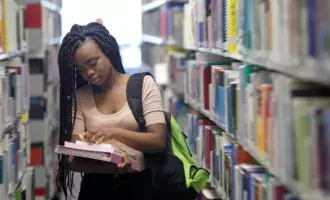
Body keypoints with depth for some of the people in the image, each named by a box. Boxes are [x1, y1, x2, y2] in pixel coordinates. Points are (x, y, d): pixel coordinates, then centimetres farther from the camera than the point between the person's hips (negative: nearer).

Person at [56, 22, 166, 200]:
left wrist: (114, 132, -20)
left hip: (140, 184, 0)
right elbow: (73, 158, -3)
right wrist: (106, 167, -22)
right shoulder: (79, 97, 5)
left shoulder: (143, 84, 3)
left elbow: (159, 141, -6)